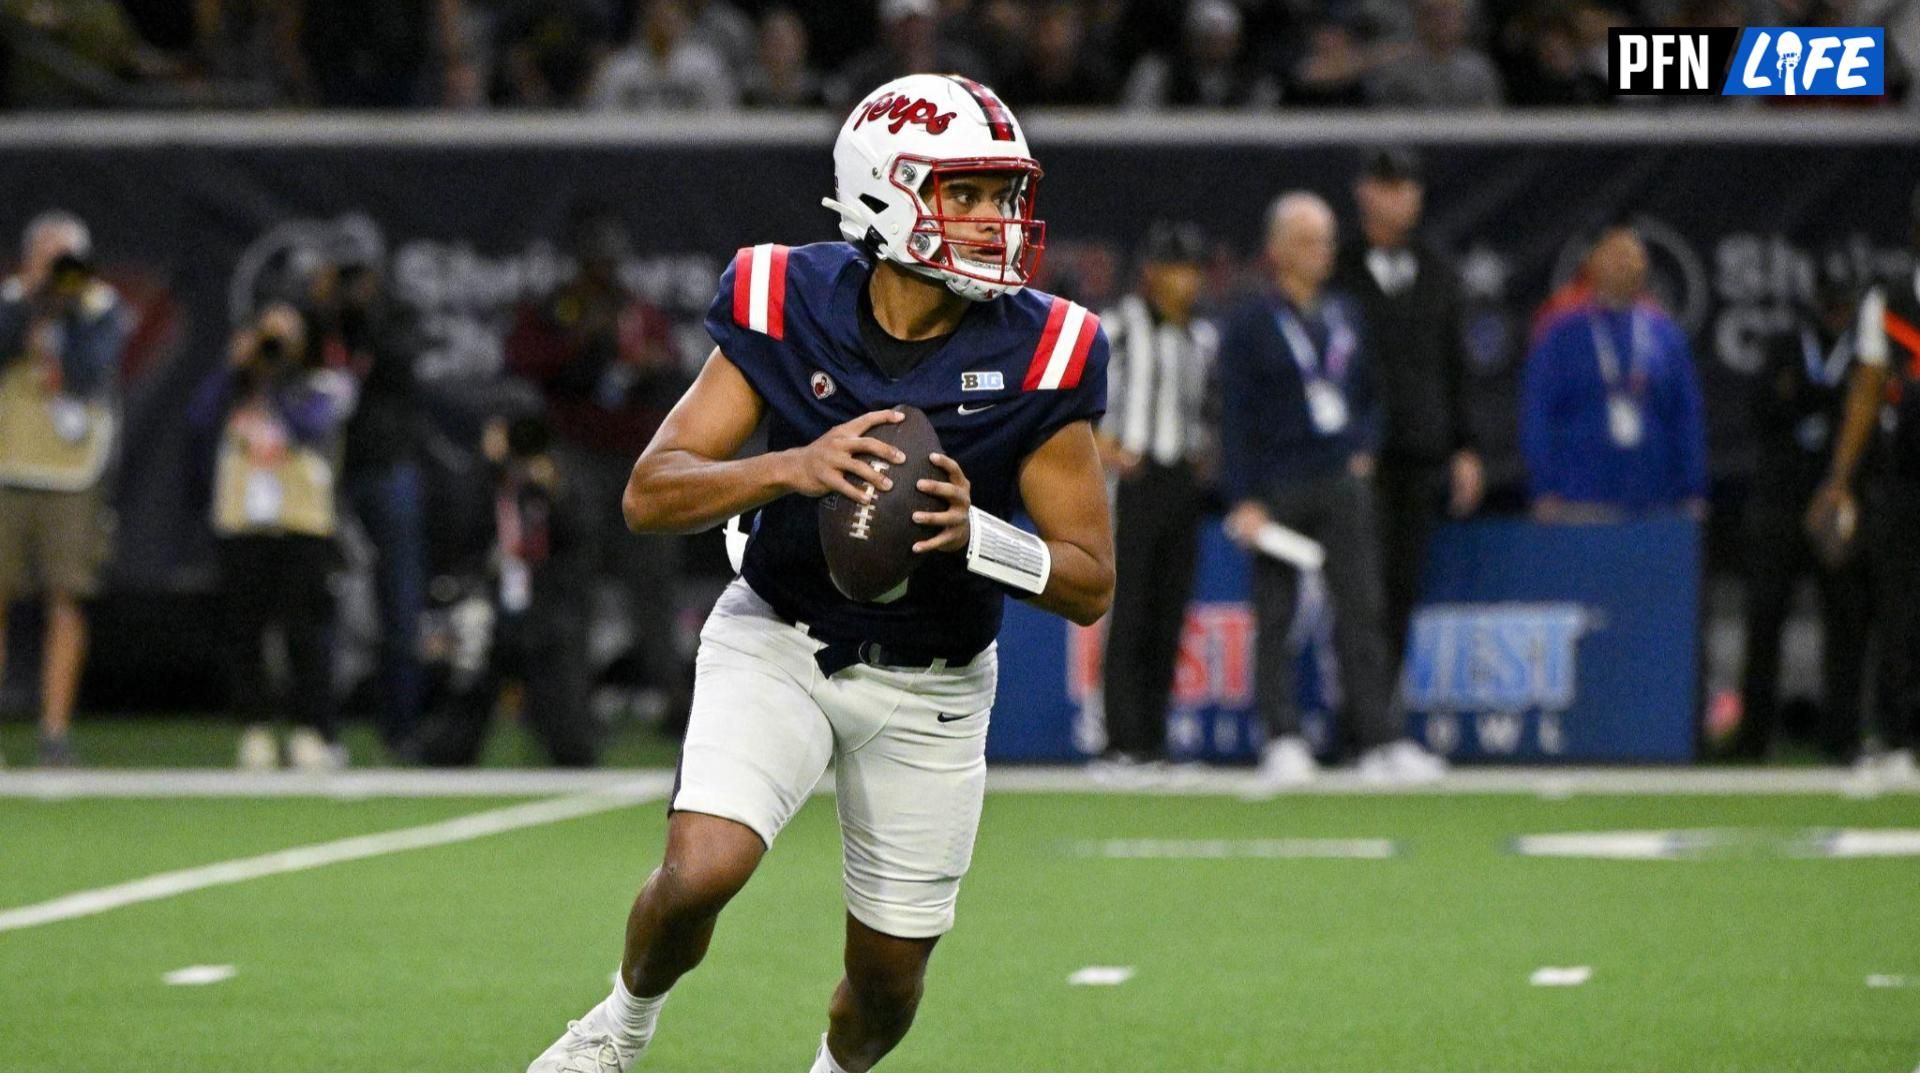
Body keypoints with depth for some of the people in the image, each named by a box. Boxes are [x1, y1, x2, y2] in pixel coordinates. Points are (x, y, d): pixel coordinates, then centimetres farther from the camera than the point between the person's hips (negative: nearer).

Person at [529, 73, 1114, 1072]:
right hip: (779, 642, -1)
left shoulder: (1036, 356, -15)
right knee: (699, 875, -23)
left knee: (888, 980, 7)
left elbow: (1091, 584, -10)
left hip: (930, 689, 1)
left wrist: (975, 534, -30)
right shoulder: (789, 307, -14)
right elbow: (650, 494, -16)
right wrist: (792, 470, -34)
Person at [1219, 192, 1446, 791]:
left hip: (1343, 487, 4)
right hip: (1277, 491, -4)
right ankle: (1282, 741, 3)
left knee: (1362, 612, -2)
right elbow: (1235, 418, -5)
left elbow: (1371, 393, 24)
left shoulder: (1346, 315, 13)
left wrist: (1364, 447, 6)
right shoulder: (1250, 324, -2)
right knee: (1274, 620, 0)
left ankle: (1381, 742, -4)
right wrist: (1244, 501, -13)